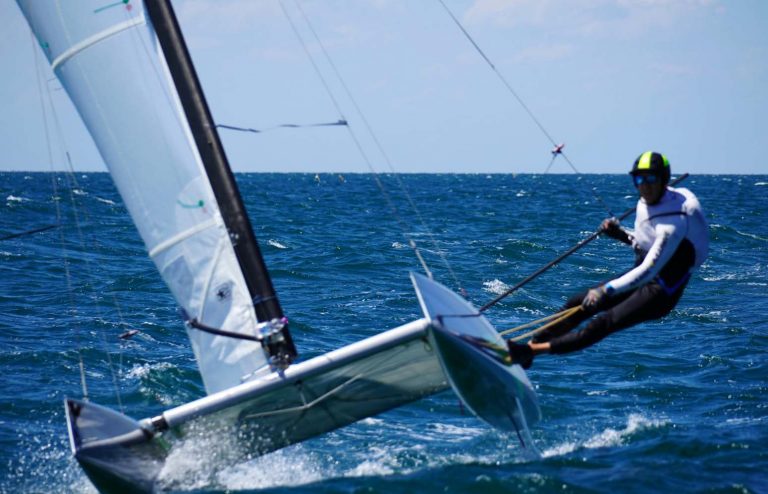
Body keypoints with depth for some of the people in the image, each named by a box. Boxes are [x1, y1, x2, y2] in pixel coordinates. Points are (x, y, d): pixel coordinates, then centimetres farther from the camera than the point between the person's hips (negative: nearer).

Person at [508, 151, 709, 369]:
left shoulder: (674, 222, -26)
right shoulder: (645, 203, 1)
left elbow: (649, 269, -33)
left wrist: (606, 290, -39)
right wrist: (620, 233, -1)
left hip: (660, 293, -9)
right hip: (641, 279, 9)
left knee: (604, 324, -22)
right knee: (578, 304, 4)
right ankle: (530, 344, 9)